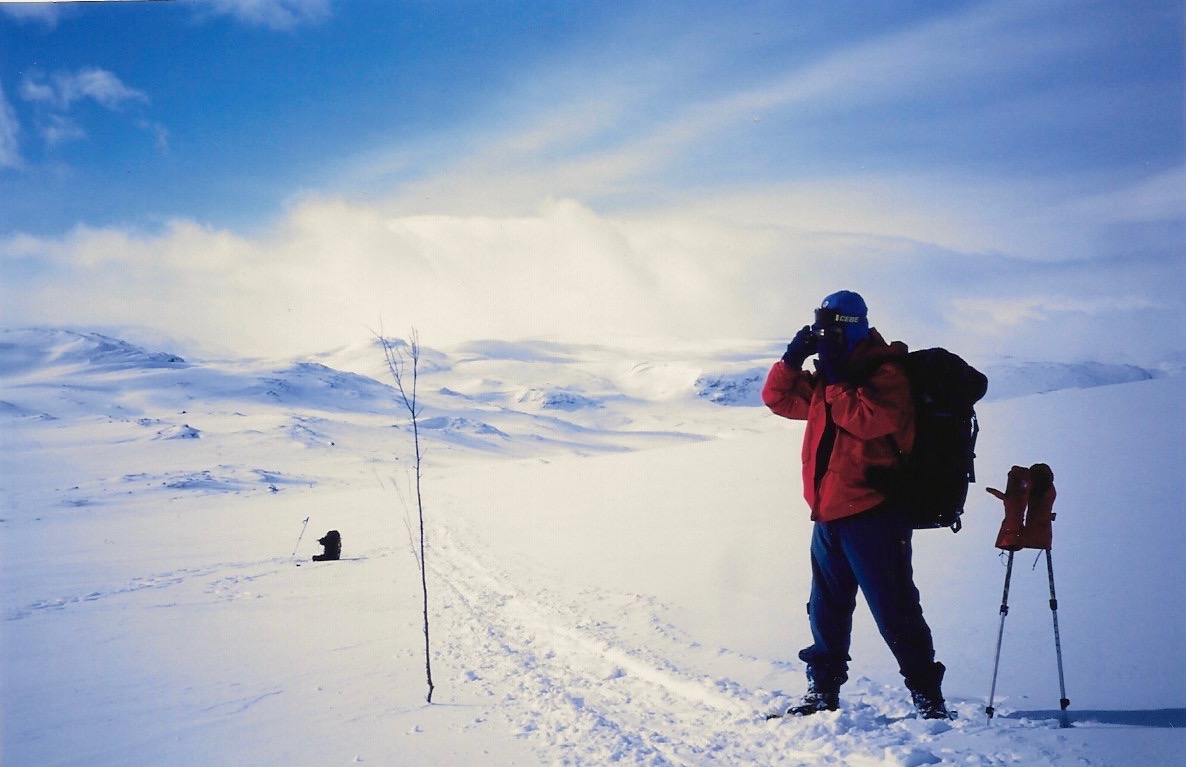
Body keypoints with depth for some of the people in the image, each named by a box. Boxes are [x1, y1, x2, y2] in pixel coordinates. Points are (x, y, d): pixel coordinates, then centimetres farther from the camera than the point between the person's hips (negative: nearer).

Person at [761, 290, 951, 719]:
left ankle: (927, 697, 5)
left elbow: (869, 419, -24)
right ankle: (823, 692, 26)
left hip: (873, 514, -8)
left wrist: (837, 381, -19)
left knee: (894, 611, -5)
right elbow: (778, 399, 17)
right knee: (826, 610, 15)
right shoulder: (826, 377, 16)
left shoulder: (886, 373, -9)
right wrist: (793, 359, 3)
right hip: (828, 514, 8)